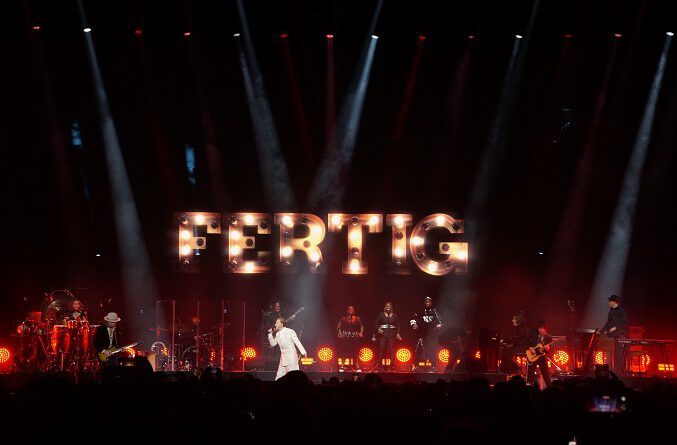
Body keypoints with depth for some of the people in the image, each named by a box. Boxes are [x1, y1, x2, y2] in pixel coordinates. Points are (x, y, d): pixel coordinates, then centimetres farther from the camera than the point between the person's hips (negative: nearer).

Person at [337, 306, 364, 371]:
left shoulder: (357, 319, 8)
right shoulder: (343, 319, 6)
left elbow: (362, 326, 12)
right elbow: (339, 326, 5)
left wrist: (361, 333, -3)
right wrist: (340, 333, -9)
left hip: (355, 337, 1)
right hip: (345, 337, -1)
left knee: (355, 352, -2)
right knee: (344, 351, -3)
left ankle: (357, 366, 2)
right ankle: (342, 365, 2)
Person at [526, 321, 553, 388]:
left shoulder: (548, 337, 0)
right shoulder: (533, 333, -2)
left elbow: (548, 351, 2)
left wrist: (547, 349, -20)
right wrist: (529, 348, -12)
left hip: (542, 356, 0)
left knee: (546, 375, -1)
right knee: (530, 375, 0)